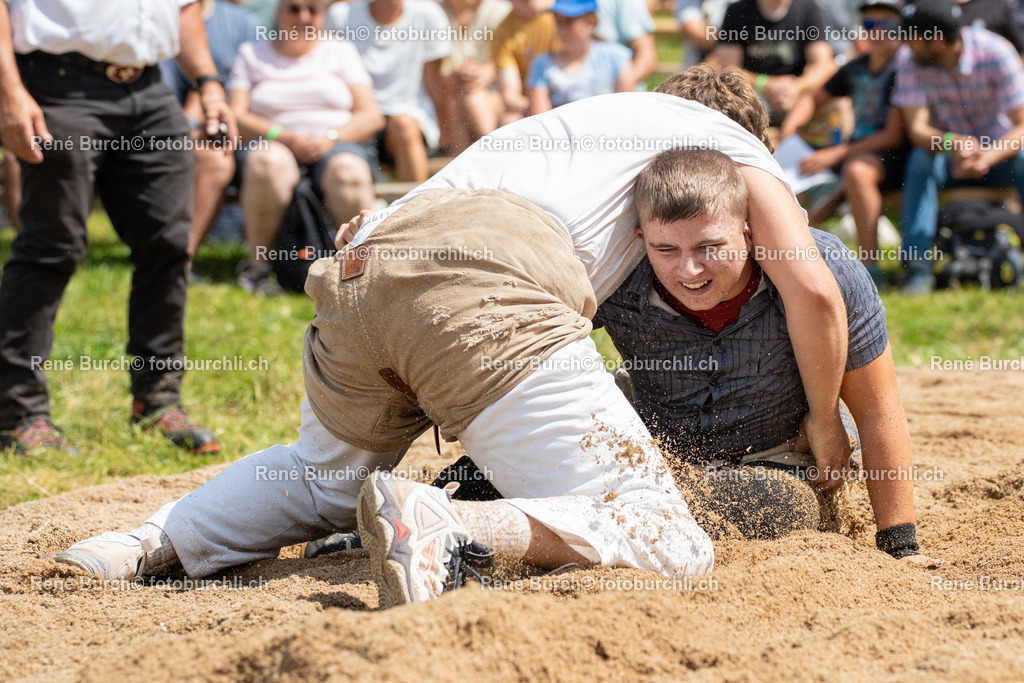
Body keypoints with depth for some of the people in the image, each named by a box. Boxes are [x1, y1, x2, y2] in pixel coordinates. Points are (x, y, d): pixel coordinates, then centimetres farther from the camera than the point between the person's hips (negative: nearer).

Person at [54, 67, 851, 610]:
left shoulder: (583, 117, 42)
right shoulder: (731, 136, 25)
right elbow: (813, 288, 14)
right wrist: (825, 423, 28)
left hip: (361, 265, 7)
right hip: (483, 281, -7)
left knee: (324, 477, 35)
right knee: (673, 545, -8)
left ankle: (151, 543, 11)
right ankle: (441, 526, -32)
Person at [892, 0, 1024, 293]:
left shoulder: (996, 52, -20)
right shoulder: (909, 60, -14)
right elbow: (916, 129, -20)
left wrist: (987, 157, -41)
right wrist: (951, 143, -43)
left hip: (998, 149, -1)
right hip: (946, 151, 1)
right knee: (920, 159, -32)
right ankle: (918, 267, -32)